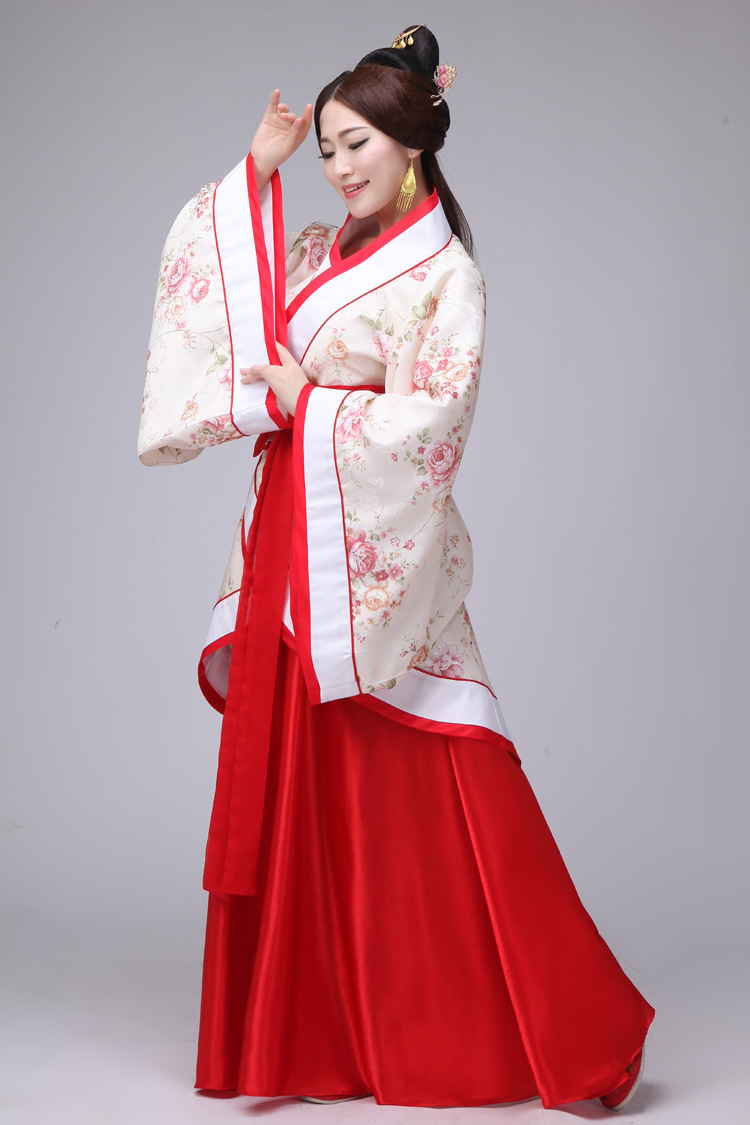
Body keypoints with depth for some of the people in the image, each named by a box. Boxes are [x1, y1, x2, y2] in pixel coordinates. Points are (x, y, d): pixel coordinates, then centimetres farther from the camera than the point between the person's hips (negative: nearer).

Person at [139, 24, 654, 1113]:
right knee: (299, 793, 9)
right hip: (290, 551, 7)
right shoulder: (318, 254, 13)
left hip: (379, 556, -7)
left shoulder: (448, 277, -6)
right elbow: (204, 256, 20)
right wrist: (258, 166, 10)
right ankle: (311, 1032, 20)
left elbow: (429, 421, -14)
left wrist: (303, 399, -9)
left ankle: (569, 1034, 6)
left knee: (422, 803, -5)